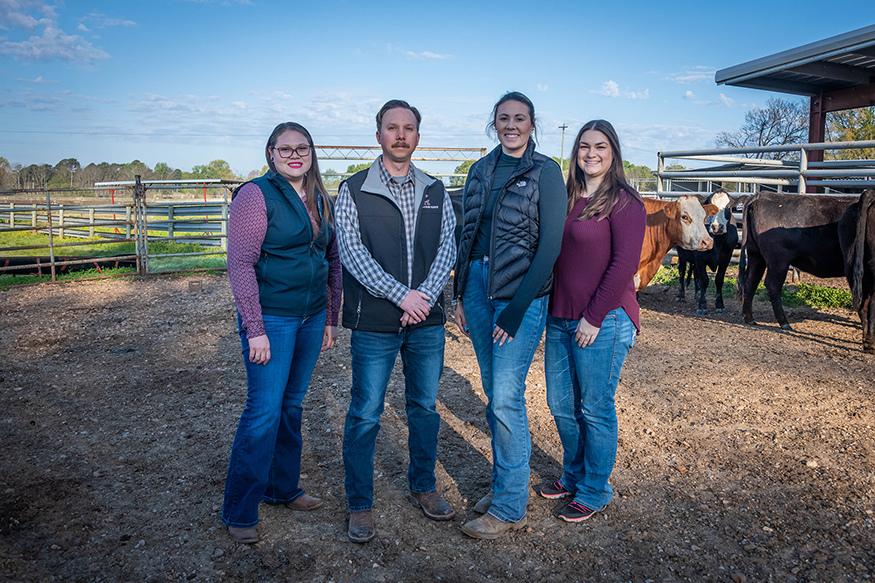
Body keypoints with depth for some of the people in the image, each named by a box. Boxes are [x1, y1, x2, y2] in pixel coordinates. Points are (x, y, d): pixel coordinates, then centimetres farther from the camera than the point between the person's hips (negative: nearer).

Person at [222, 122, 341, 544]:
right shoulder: (256, 195, -10)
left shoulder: (319, 200, 11)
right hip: (271, 318, -6)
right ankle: (239, 512, 10)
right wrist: (254, 329, -18)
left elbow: (333, 261, 16)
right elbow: (240, 263, -15)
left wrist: (331, 318, 12)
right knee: (264, 410, -5)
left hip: (311, 318, 7)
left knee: (292, 405, 16)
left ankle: (283, 488, 32)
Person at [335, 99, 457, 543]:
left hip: (427, 321, 3)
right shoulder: (353, 190, 0)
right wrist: (401, 294, -18)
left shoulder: (435, 192, 10)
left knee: (425, 407, 15)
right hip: (374, 323, -3)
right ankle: (360, 504, 21)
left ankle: (423, 486, 34)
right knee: (365, 415, 4)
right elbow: (352, 251, -10)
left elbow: (447, 247, 2)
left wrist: (424, 297, -14)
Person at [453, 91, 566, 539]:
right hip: (477, 286, 6)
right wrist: (460, 294, 9)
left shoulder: (545, 172, -5)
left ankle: (510, 507, 9)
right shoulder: (481, 170, 12)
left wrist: (517, 308, -15)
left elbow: (551, 244, -11)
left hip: (521, 293, -6)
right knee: (494, 393, 13)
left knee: (506, 398, -7)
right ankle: (505, 483, 29)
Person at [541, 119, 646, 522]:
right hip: (559, 319, 7)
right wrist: (551, 309, 8)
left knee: (595, 409, 5)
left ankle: (594, 491, 23)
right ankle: (573, 475, 36)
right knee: (560, 404, 14)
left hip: (603, 322, -7)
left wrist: (594, 317, -15)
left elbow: (624, 263, -13)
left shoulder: (624, 201, -7)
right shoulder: (566, 198, 12)